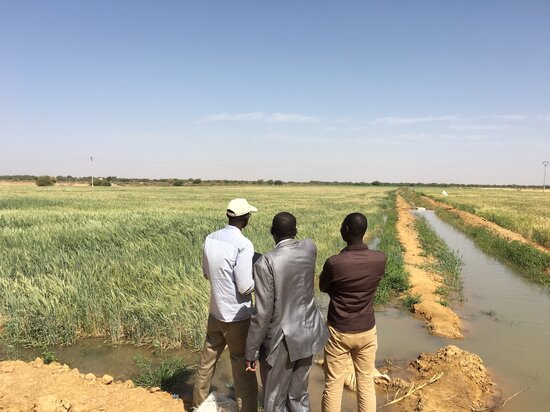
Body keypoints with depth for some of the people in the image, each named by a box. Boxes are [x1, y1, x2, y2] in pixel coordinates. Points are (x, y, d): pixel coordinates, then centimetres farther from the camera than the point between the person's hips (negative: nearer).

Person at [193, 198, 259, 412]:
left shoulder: (210, 239, -1)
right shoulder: (243, 245, -22)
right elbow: (245, 287, -20)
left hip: (215, 312, 7)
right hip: (237, 317, -7)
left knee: (206, 362, 23)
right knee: (243, 372, 5)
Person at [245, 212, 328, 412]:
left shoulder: (265, 263, -22)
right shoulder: (310, 248, -5)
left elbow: (263, 313, -21)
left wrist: (251, 351, -10)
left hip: (280, 341, -5)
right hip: (306, 334, 6)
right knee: (299, 395, 23)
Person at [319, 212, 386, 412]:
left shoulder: (334, 263, -22)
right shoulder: (380, 259, -13)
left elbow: (323, 287, -3)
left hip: (339, 332, -3)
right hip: (367, 331, 3)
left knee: (333, 385, 12)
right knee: (366, 382, 18)